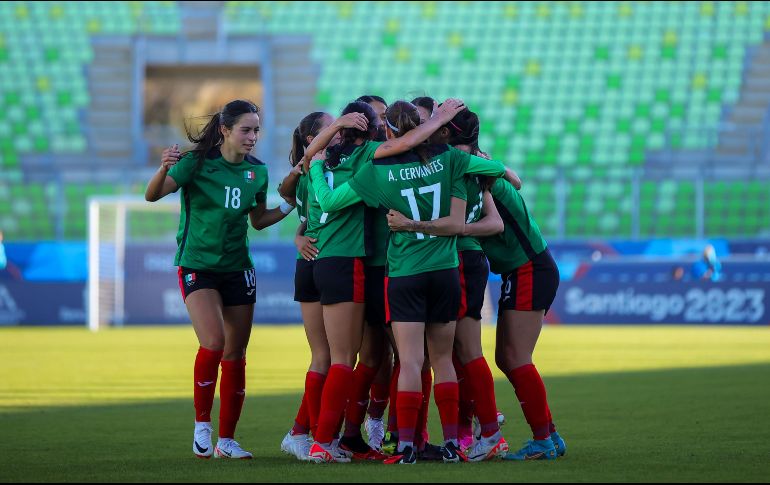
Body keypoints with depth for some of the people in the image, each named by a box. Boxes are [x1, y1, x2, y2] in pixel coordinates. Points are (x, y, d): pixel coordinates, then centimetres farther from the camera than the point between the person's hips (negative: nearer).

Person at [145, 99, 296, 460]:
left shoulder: (257, 172, 4)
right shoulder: (197, 162, -11)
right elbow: (152, 195, -20)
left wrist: (291, 204, 4)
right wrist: (164, 169, -40)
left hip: (237, 268, 5)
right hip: (198, 266, -5)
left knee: (235, 355, 4)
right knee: (213, 343, -22)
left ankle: (226, 440, 13)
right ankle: (201, 424, -5)